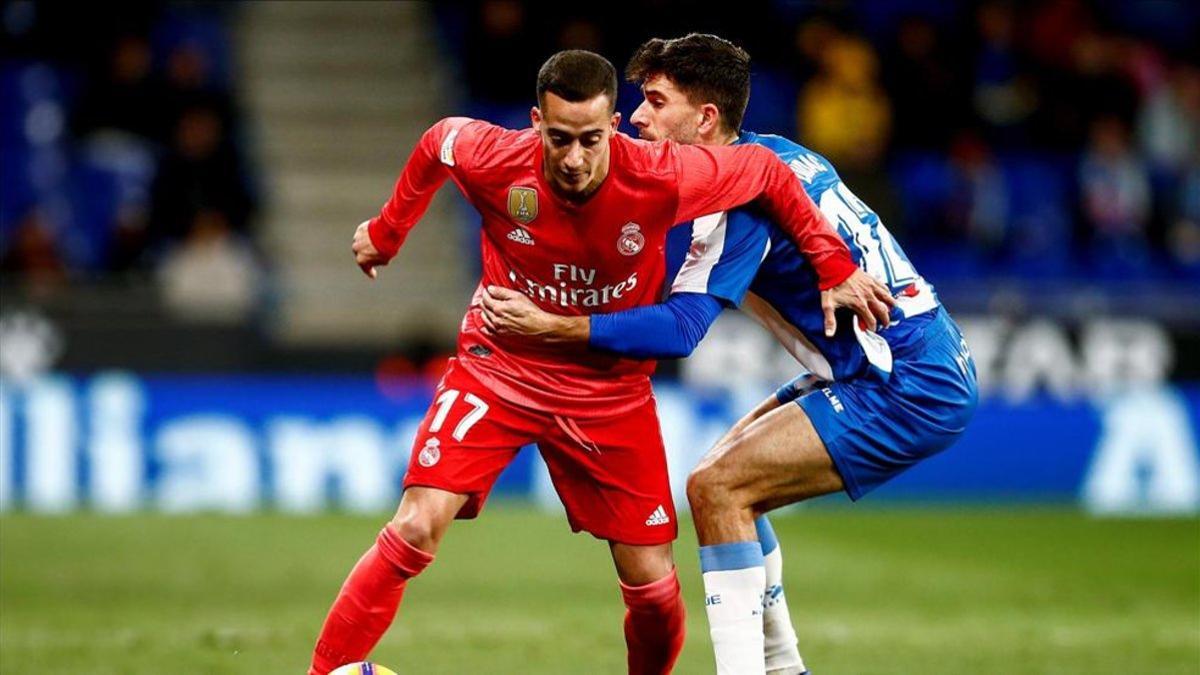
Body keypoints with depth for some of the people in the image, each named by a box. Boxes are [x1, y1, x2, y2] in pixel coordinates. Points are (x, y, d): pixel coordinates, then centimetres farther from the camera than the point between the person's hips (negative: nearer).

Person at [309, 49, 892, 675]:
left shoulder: (662, 177, -23)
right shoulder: (492, 159, -21)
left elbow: (769, 173, -6)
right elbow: (438, 141, 4)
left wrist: (835, 269, -5)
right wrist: (387, 231, 13)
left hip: (610, 387, 1)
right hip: (499, 366, -1)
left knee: (652, 582, 1)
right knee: (416, 529, -20)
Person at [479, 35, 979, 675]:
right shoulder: (771, 155, 12)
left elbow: (682, 328, -23)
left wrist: (552, 326, -25)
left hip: (911, 388, -10)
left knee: (718, 488, -15)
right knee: (726, 479, 19)